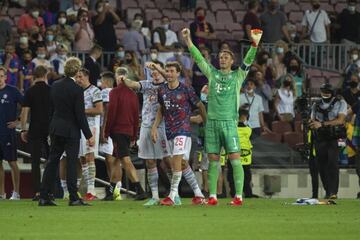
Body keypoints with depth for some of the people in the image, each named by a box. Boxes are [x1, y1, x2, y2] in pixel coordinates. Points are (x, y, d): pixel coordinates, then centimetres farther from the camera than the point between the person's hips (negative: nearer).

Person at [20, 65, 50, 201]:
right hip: (50, 130, 1)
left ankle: (37, 192, -6)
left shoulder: (30, 92, -3)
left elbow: (25, 111, -7)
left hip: (35, 130, -1)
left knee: (35, 163, 1)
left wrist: (23, 129, 0)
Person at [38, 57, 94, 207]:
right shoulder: (77, 90, -15)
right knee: (71, 163, -3)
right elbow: (80, 115, -15)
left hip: (55, 128, 6)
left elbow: (52, 108, 11)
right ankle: (73, 198, -5)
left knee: (52, 162, 10)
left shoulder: (55, 86, 4)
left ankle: (43, 197, 9)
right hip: (71, 130, -6)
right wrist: (89, 136, -11)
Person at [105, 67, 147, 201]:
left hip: (117, 130, -7)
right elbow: (136, 116, 13)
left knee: (126, 161, -11)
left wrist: (106, 132, -7)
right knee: (116, 160, 16)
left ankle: (140, 190, -22)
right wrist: (134, 137, 19)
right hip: (129, 131, 7)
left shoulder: (115, 92, -8)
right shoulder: (132, 94, 11)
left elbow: (111, 113, -13)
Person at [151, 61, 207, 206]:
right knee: (183, 164, 7)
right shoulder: (162, 90, 9)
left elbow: (200, 106, 4)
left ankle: (172, 196, -19)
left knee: (176, 160, -17)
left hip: (183, 129, -6)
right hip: (169, 131, 6)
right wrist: (154, 127, 13)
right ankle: (198, 194, 17)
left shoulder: (186, 90, -6)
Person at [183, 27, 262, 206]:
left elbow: (248, 60, -6)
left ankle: (239, 196, -8)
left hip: (229, 122, -3)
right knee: (213, 160, 4)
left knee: (235, 159, -8)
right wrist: (188, 41, -2)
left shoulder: (238, 76, 7)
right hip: (212, 122, 3)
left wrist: (255, 44, -21)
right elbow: (198, 58, 8)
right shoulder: (212, 74, 13)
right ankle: (212, 196, 7)